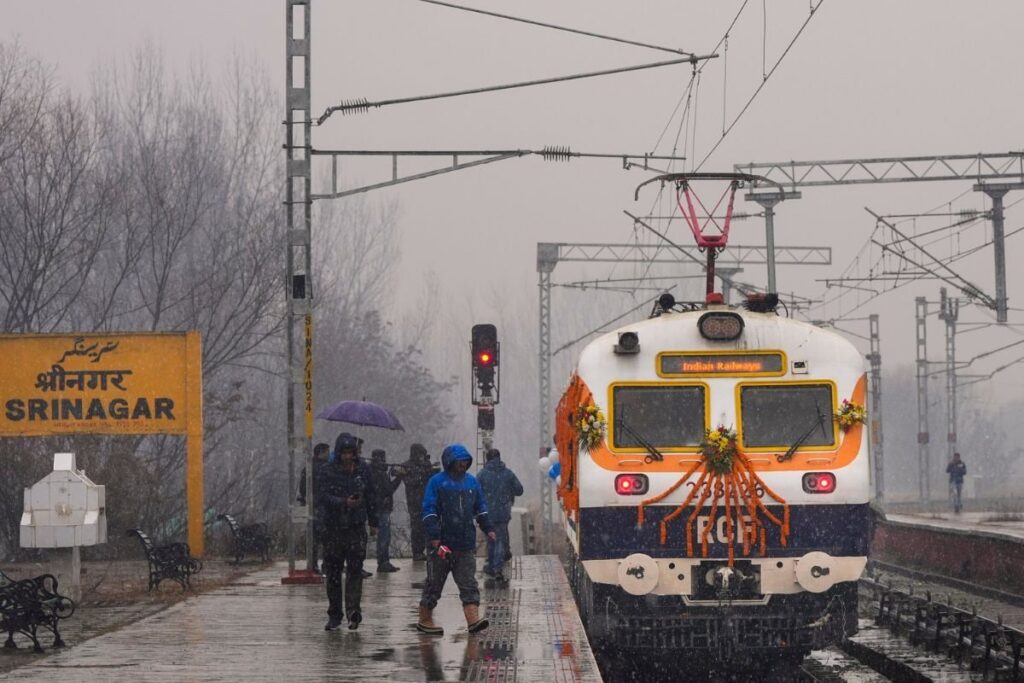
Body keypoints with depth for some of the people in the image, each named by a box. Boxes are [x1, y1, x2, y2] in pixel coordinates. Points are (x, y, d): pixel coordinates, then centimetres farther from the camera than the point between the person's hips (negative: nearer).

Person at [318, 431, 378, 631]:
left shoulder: (363, 470, 6)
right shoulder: (328, 472, -2)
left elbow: (370, 496, 16)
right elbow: (322, 496, -14)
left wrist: (373, 522, 19)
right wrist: (344, 503, -28)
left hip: (356, 527, 0)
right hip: (333, 527, 0)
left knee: (355, 570, -10)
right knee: (332, 573, 5)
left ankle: (353, 611, -14)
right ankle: (334, 613, 13)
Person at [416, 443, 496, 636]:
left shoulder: (472, 481, 13)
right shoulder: (437, 481, -4)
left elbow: (480, 508, 23)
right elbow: (429, 511, -9)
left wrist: (488, 529, 15)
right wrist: (434, 537, -17)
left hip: (466, 544, 4)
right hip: (442, 543, -4)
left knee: (469, 584, -4)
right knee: (434, 583, 5)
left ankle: (473, 619, -11)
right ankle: (424, 620, 14)